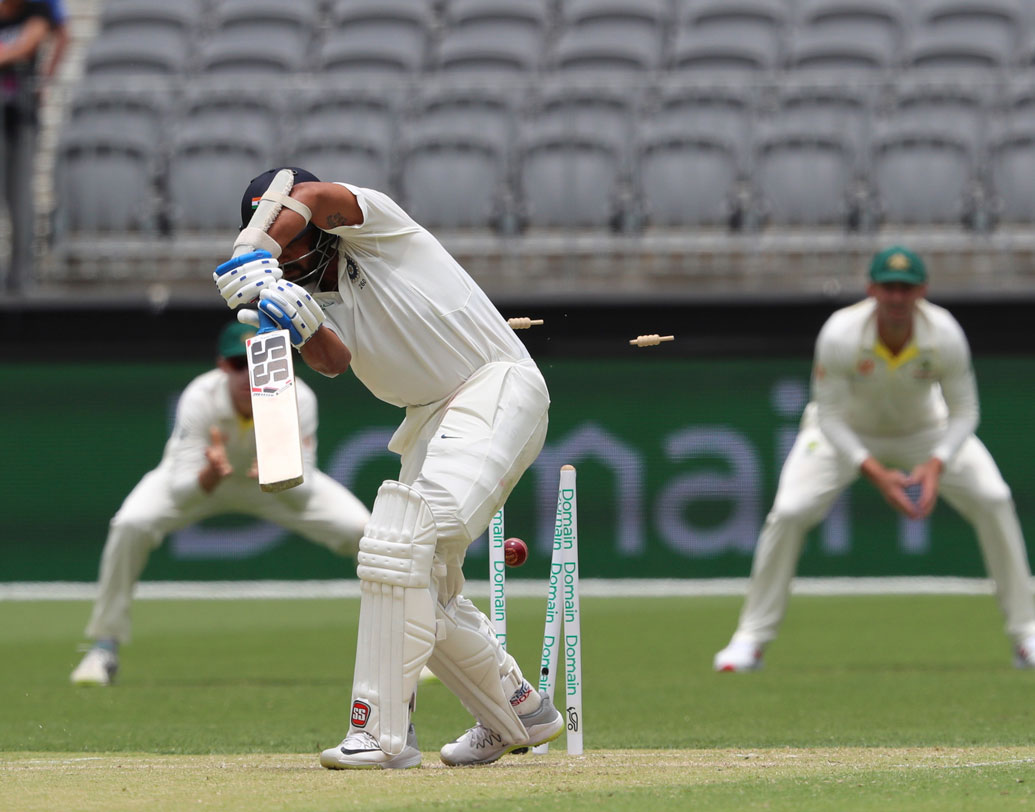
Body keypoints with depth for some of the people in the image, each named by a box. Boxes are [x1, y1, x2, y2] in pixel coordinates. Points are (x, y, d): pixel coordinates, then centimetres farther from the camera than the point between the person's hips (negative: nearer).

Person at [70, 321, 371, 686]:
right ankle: (104, 650, -11)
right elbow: (179, 492, -37)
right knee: (131, 525, -29)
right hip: (199, 476, -1)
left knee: (363, 530, -18)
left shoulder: (297, 399, -31)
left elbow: (303, 495, -34)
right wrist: (210, 476, -58)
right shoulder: (199, 398, -34)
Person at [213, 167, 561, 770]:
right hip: (429, 420, 9)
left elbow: (316, 197, -27)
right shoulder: (323, 299, 12)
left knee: (402, 546, -22)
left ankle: (382, 731, -24)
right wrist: (303, 326, -31)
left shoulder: (373, 225, -5)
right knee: (427, 590, 10)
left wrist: (253, 251, -37)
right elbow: (334, 360, -10)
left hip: (497, 388, -9)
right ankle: (519, 713, 28)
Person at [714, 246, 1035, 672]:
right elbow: (829, 417, -25)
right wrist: (876, 474, -36)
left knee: (993, 498, -15)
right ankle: (750, 640, -5)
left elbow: (964, 412, -17)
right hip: (848, 432, -1)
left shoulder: (944, 334, -29)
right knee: (789, 511, -20)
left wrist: (936, 465, -34)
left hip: (926, 429, 2)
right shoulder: (840, 334, -33)